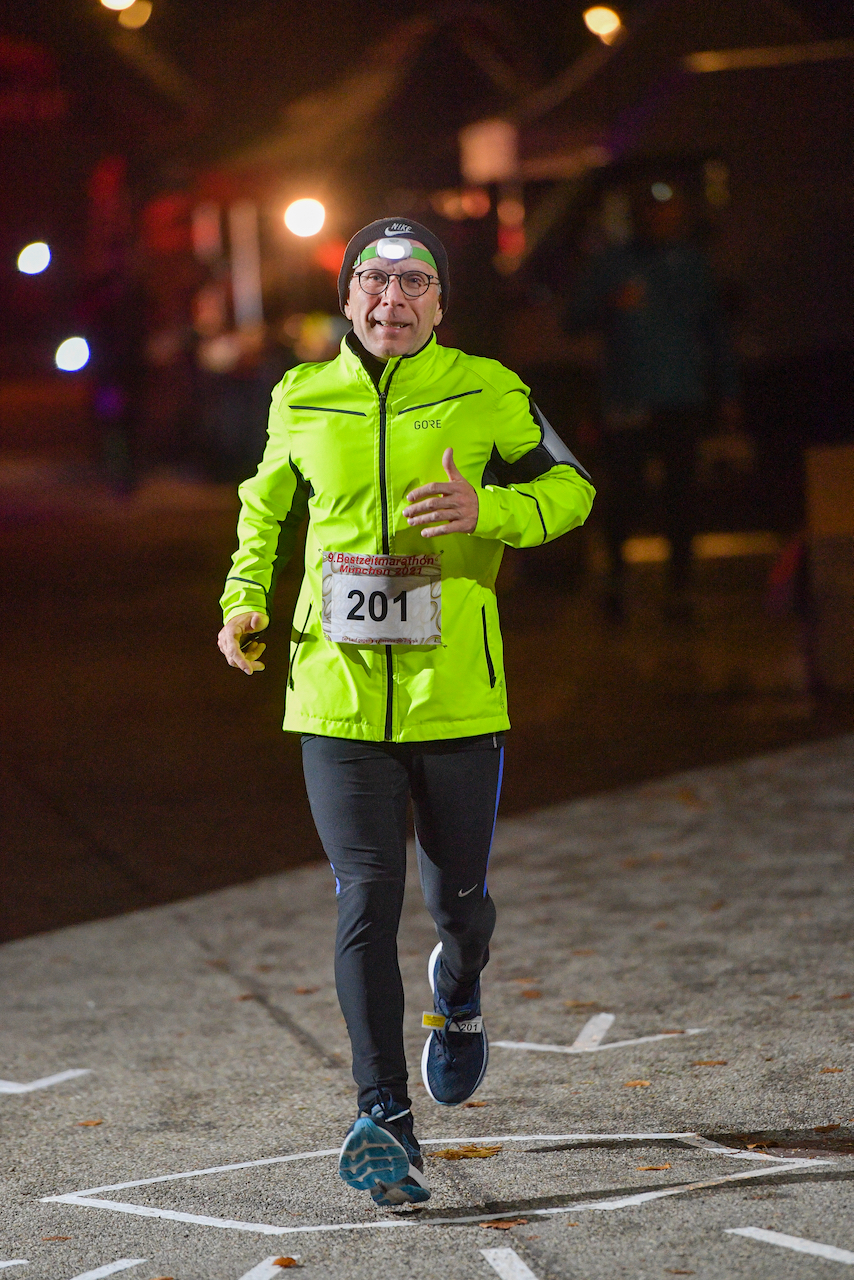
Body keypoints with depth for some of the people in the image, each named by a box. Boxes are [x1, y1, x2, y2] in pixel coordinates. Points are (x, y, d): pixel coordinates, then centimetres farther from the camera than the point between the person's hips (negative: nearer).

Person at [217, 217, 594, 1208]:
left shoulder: (487, 393, -2)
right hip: (340, 696, 0)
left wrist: (486, 510, -15)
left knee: (456, 897, 12)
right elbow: (268, 505, 23)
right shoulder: (301, 402, 5)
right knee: (367, 897, -9)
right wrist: (245, 599, 7)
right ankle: (383, 1118, -6)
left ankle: (458, 994, 48)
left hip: (456, 693, 0)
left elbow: (568, 487, 5)